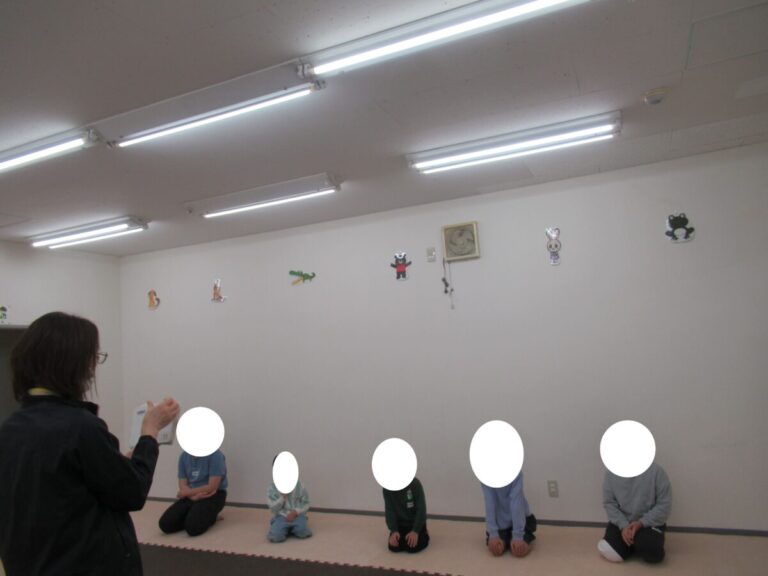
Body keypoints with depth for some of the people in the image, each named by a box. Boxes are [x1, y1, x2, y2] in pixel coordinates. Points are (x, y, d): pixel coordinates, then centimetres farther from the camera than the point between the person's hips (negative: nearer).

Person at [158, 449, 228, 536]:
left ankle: (210, 516, 1)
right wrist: (194, 496, -19)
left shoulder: (215, 455, -17)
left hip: (212, 495, -6)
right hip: (191, 496, 6)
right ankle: (195, 514, 7)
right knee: (165, 523, -15)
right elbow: (182, 485, 2)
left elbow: (212, 487, -18)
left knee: (192, 526, -30)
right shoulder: (183, 456, 3)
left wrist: (187, 492, -7)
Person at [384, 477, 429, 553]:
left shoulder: (415, 484, -23)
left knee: (412, 547, -21)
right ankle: (403, 535, 16)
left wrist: (415, 531, -25)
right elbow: (389, 511, -11)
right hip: (399, 522, 3)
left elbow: (421, 509, -21)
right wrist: (394, 531, -21)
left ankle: (424, 534, 10)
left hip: (416, 522, -3)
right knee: (394, 547, -15)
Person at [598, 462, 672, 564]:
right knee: (609, 551, -21)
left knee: (652, 552, -31)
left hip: (649, 523, -2)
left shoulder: (655, 470, -14)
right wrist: (623, 526, -16)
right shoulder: (611, 472, -6)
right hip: (621, 523, 2)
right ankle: (634, 544, 11)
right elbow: (609, 503, -2)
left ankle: (640, 544, 6)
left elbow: (664, 504, -10)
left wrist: (641, 523, -18)